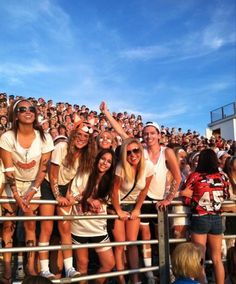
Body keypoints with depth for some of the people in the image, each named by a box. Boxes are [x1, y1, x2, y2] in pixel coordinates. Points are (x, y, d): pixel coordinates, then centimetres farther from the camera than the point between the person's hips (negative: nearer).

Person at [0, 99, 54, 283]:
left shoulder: (44, 138, -14)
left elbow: (43, 168, -10)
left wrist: (31, 193, -14)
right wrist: (17, 196, -20)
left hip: (33, 186, 1)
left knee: (30, 225, 2)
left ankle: (31, 266, 13)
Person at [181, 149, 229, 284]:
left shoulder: (195, 176, -9)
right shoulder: (223, 177, -1)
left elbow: (187, 198, -6)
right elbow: (226, 196, 12)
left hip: (199, 219, -3)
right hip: (217, 219, 3)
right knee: (217, 259, 16)